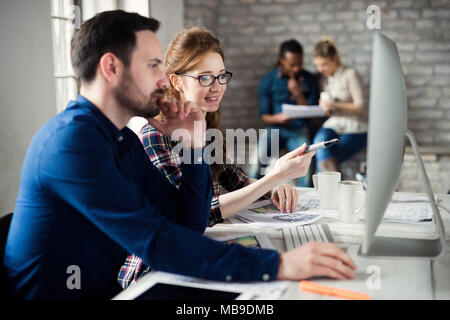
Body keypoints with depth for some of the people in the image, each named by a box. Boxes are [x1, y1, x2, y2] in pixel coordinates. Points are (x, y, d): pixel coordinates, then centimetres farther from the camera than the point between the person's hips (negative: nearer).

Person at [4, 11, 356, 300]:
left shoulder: (125, 140, 7)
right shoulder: (72, 139, -20)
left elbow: (189, 225, 7)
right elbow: (156, 241, -28)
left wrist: (194, 148, -5)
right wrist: (277, 265, -31)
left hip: (105, 291, 8)